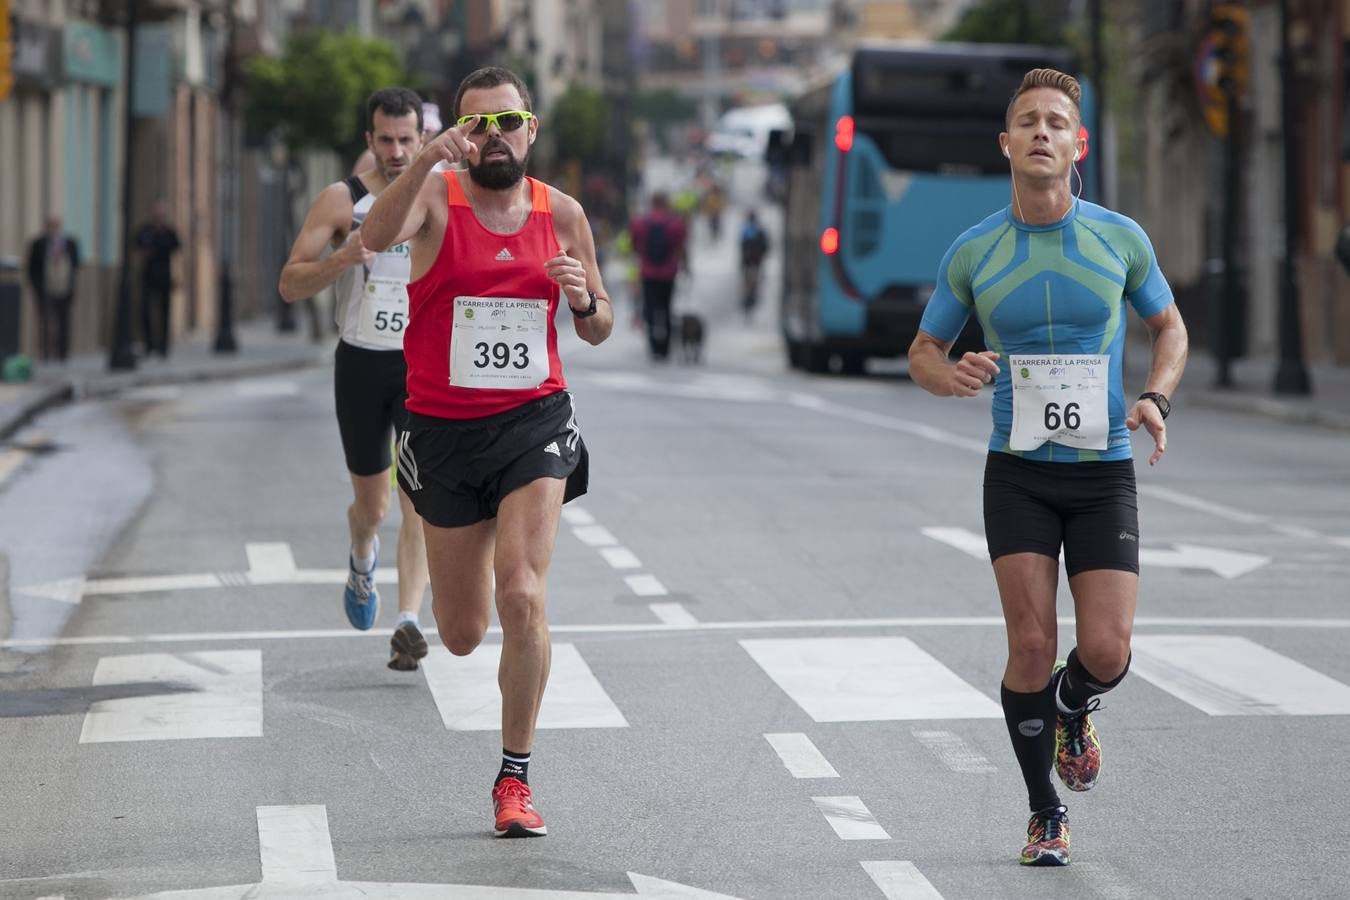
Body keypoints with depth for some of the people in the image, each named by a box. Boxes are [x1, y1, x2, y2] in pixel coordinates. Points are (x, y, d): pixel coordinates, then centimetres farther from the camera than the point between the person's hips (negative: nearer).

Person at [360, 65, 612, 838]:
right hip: (444, 429, 0)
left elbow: (600, 332, 13)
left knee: (522, 596, -19)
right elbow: (377, 237, -31)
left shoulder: (563, 214, 2)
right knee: (463, 634, 9)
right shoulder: (436, 197, -7)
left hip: (534, 423, 0)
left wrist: (584, 299, -10)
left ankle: (516, 776, -5)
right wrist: (428, 160, -44)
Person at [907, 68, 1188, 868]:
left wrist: (1156, 398, -6)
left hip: (1104, 472, 0)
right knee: (1032, 646, -9)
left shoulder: (1121, 239, -2)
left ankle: (1072, 713, 29)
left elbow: (1170, 326, 14)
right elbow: (923, 351, 9)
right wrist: (952, 376, -15)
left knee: (1105, 654, -10)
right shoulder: (974, 253, -2)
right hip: (1019, 474, 0)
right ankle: (1046, 814, 11)